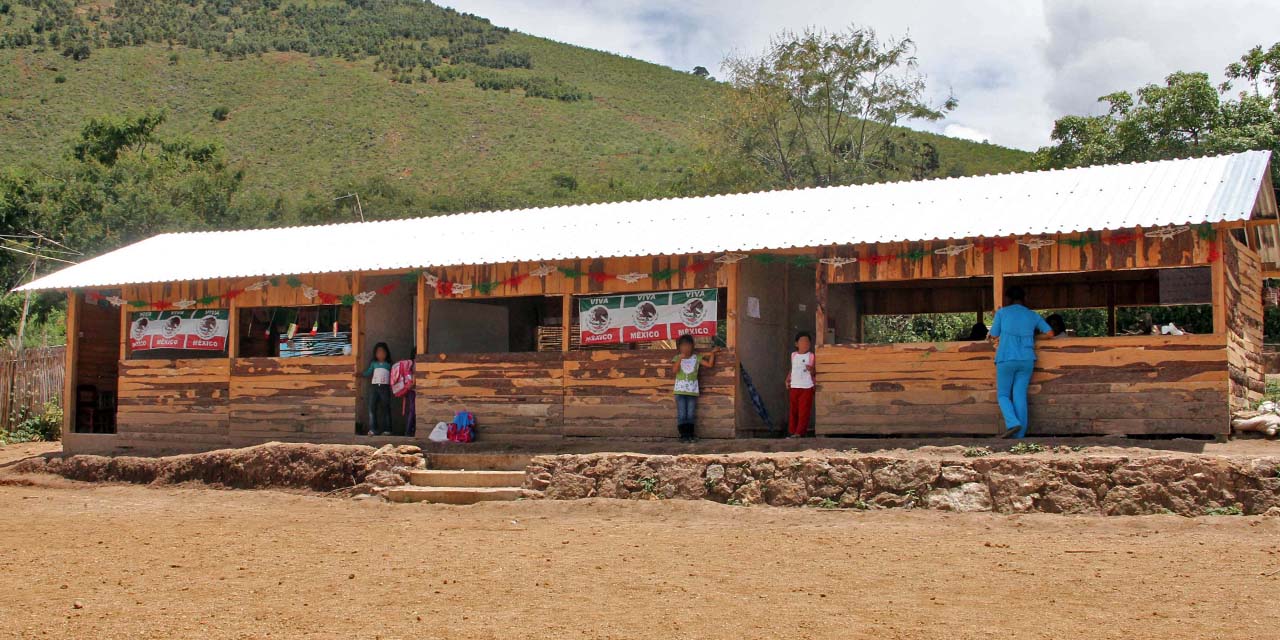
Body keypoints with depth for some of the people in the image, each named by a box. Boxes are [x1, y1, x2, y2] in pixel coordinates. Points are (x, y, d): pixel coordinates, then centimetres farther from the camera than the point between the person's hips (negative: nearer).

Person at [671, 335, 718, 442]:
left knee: (691, 415, 3)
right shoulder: (677, 358, 1)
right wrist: (680, 359, -19)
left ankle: (690, 435, 9)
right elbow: (673, 371, -14)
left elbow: (710, 364, 5)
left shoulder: (697, 358, 6)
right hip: (680, 390, -1)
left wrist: (712, 353, -2)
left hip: (692, 391, 2)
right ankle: (683, 435, 2)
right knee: (681, 415, -3)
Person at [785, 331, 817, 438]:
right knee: (792, 410, 9)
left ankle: (800, 432, -3)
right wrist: (788, 379, 8)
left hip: (807, 387, -4)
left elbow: (816, 371, -3)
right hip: (794, 387, 4)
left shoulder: (811, 356, -4)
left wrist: (812, 370, -24)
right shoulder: (793, 355, 9)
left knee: (804, 411, -5)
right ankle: (792, 431, 17)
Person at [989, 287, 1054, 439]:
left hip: (1006, 359, -3)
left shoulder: (1002, 312, 3)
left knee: (1003, 394, 7)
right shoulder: (1033, 315, 11)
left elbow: (994, 336, 7)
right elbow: (1050, 333, 9)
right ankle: (1019, 435, -1)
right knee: (1020, 396, 4)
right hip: (1026, 360, 3)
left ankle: (1013, 423, -18)